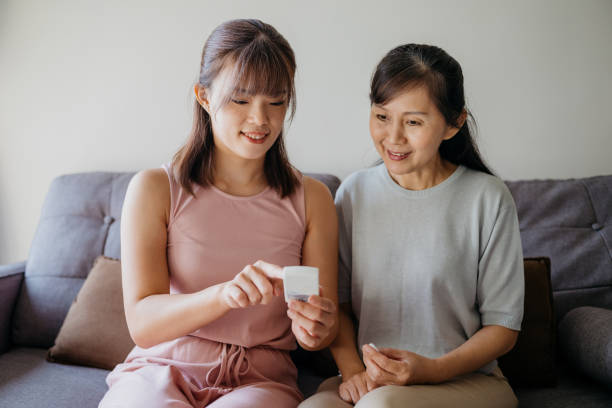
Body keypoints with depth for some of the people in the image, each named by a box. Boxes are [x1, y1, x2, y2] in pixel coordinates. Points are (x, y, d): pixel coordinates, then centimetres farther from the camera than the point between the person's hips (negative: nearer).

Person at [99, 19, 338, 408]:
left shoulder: (312, 198, 3)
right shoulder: (154, 190, -2)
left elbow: (326, 325, 4)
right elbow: (142, 323, -10)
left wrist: (315, 330, -20)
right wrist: (225, 294, -29)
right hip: (162, 368, 0)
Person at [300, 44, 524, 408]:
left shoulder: (488, 199, -6)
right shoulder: (354, 193, 4)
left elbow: (503, 326, -3)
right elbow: (339, 300, 7)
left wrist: (431, 370, -17)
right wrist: (353, 371, -9)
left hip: (467, 378, -1)